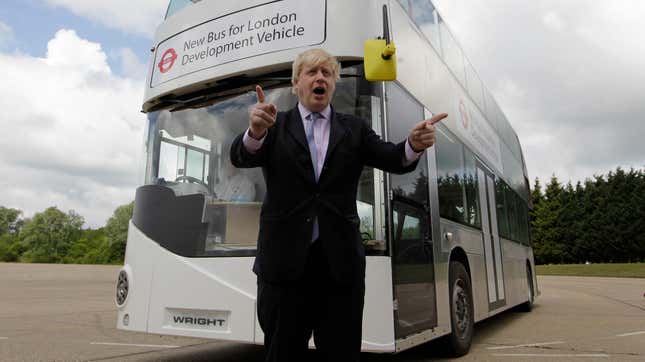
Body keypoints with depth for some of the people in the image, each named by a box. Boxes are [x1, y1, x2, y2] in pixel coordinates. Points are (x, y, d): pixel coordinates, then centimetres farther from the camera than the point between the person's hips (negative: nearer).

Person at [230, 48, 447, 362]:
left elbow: (392, 159, -2)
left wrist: (414, 145, -25)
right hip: (285, 259, -1)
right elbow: (241, 157, -9)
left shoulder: (354, 129, 11)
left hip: (340, 261, 1)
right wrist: (255, 132, -32)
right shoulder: (276, 126, 7)